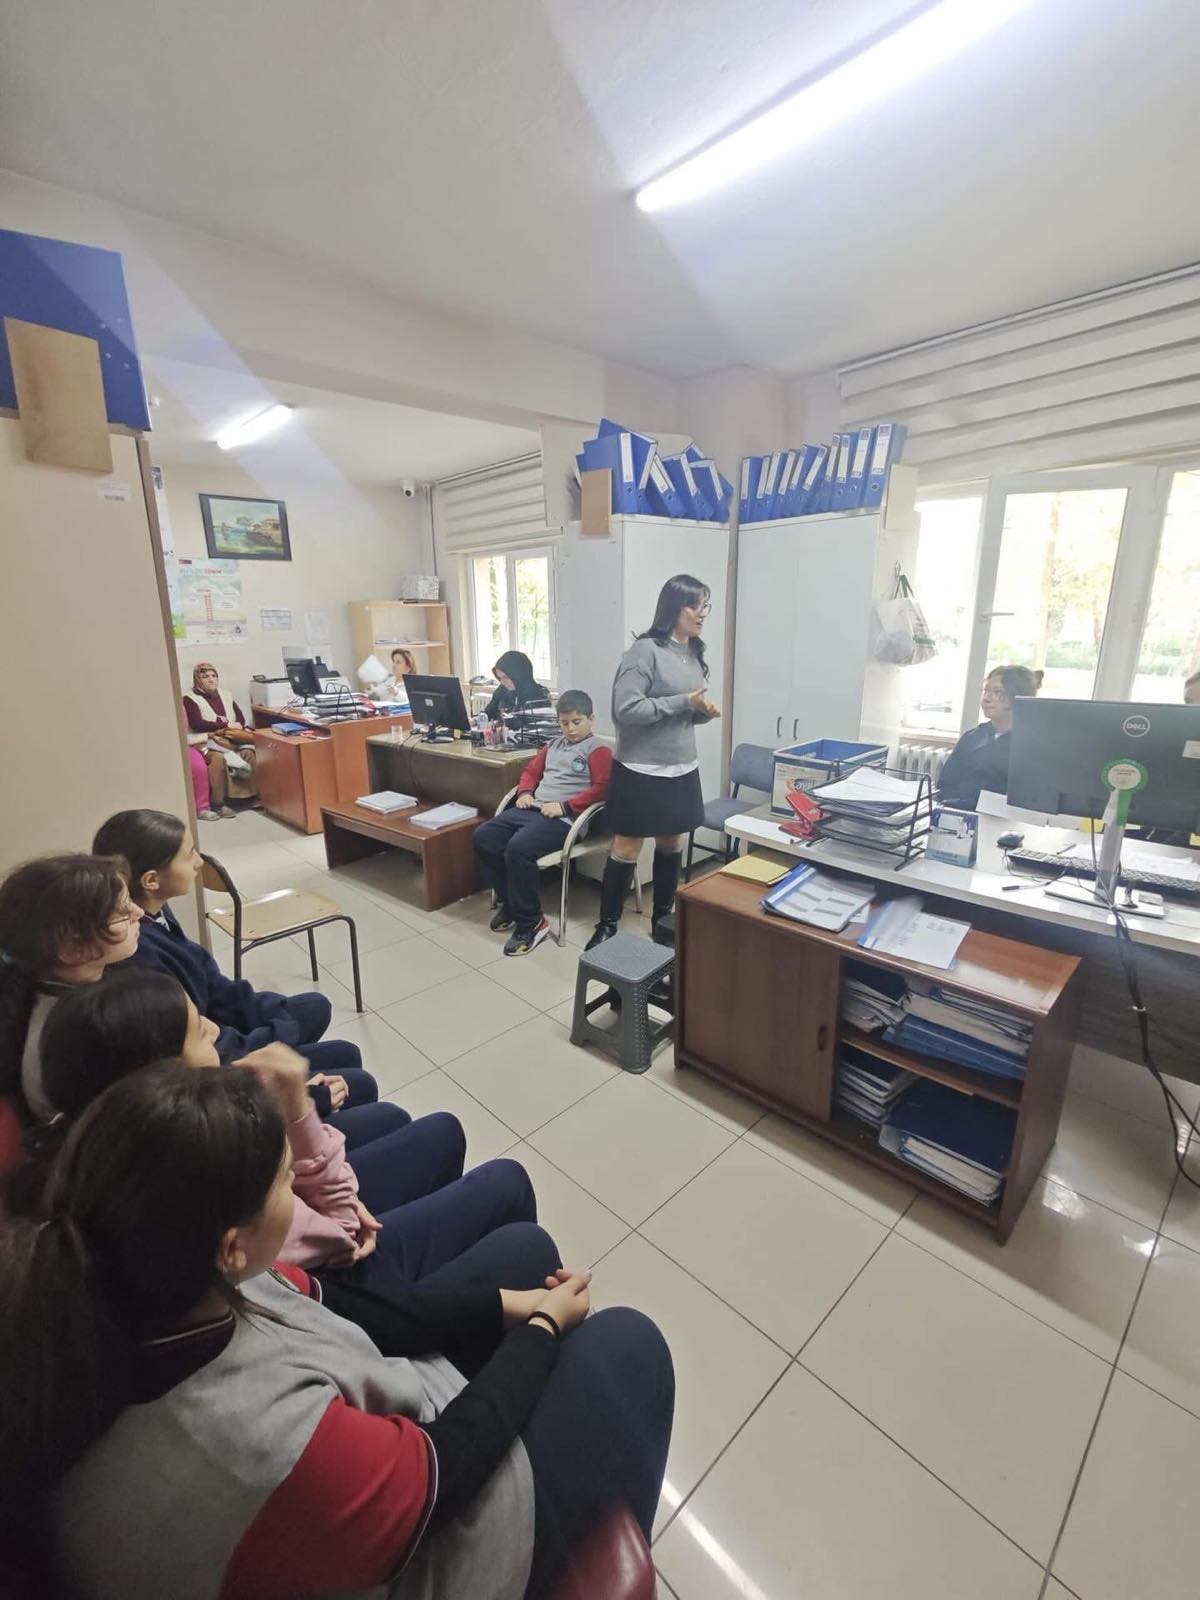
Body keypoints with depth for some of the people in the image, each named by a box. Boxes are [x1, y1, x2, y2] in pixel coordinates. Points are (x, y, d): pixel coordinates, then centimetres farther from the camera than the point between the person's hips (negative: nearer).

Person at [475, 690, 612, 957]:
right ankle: (509, 901, 10)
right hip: (533, 809, 8)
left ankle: (531, 922, -15)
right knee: (482, 836, -5)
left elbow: (602, 789, -13)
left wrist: (564, 807, -18)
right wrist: (525, 792, 7)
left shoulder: (599, 751, -1)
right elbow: (531, 771, 29)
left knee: (518, 848, -32)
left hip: (564, 819, -8)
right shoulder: (553, 745, 23)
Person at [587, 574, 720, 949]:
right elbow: (626, 710, -22)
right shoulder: (645, 650, -14)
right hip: (641, 769, -7)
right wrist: (684, 702, -20)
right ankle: (607, 926, 16)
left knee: (672, 844, 16)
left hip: (682, 768, 8)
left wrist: (703, 710, -5)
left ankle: (662, 917, 33)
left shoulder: (694, 653, 10)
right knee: (627, 849, 1)